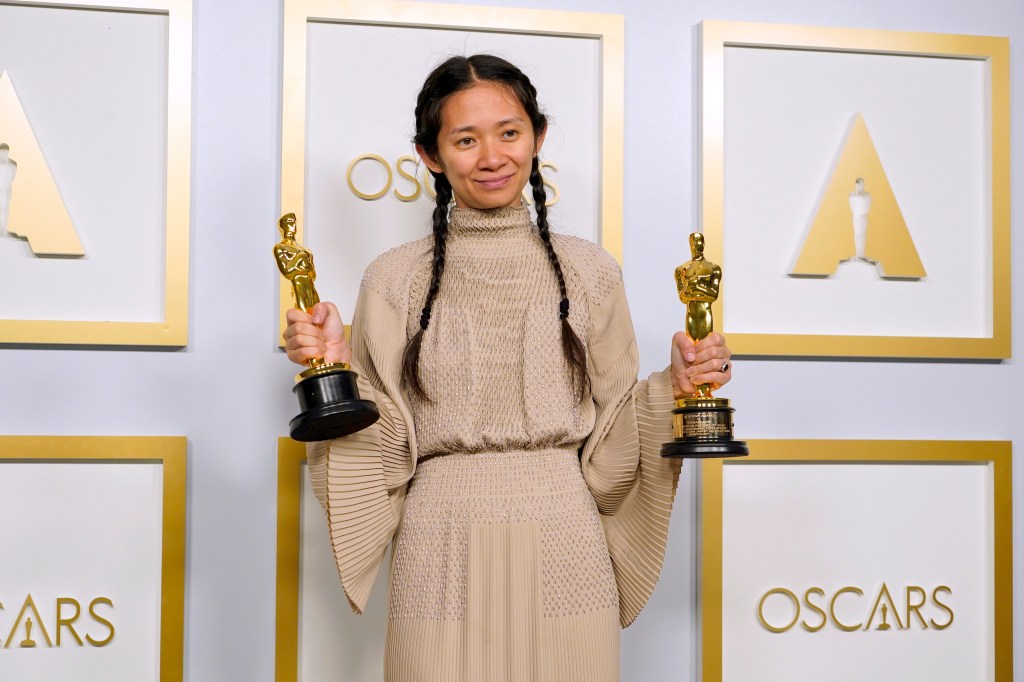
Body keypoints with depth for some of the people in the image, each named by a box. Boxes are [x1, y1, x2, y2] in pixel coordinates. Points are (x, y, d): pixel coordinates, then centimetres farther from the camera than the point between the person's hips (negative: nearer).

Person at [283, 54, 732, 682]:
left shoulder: (588, 270, 6)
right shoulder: (395, 280, 3)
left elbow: (609, 439, 7)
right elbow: (385, 448, 3)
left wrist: (673, 388, -8)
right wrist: (336, 367, -11)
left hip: (564, 552, 1)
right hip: (442, 554, -1)